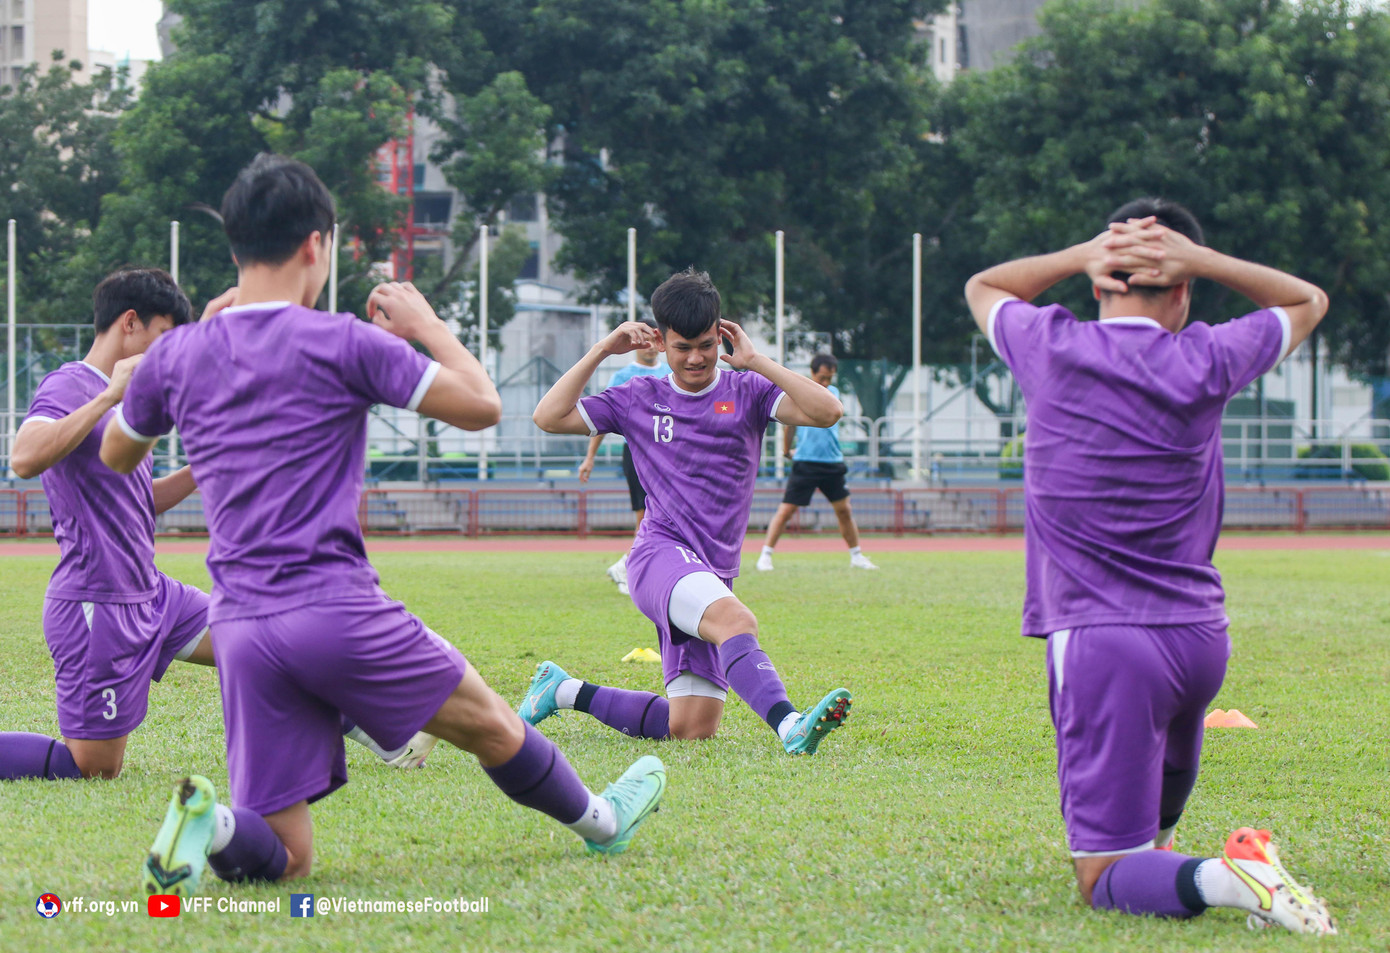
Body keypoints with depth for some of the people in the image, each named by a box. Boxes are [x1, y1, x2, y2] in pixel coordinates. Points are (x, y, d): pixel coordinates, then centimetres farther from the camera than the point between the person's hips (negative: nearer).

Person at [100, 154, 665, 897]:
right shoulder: (344, 342, -4)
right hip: (336, 606, -4)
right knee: (492, 726, 22)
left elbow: (115, 456, 27)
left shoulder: (177, 356, 8)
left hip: (240, 631, 4)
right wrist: (428, 326, 16)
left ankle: (209, 824, -23)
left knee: (284, 856, 6)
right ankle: (599, 821, 40)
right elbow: (480, 406, -1)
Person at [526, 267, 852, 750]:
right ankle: (790, 726, -58)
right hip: (661, 554, -3)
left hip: (713, 576, 4)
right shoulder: (638, 400, 12)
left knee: (692, 729, 0)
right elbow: (549, 416, 7)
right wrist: (602, 350, 5)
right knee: (735, 619, -37)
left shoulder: (746, 391, 9)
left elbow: (827, 411, -6)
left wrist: (756, 361, -7)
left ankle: (567, 691, 19)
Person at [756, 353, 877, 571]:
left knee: (844, 510, 7)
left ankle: (856, 557, 20)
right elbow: (790, 424, 10)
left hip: (832, 463, 4)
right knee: (786, 510, -7)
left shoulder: (833, 393, 9)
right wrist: (786, 450, 17)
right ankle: (765, 556, -1)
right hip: (805, 462, -4)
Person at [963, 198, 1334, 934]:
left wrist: (1083, 256, 5)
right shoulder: (1205, 363, -1)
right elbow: (1307, 302, 20)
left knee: (1104, 879, -7)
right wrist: (1197, 258, 6)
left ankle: (1215, 879, -31)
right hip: (1200, 638, 3)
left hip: (1098, 641, -3)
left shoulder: (1051, 350, -2)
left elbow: (982, 287, 22)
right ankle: (1155, 840, 51)